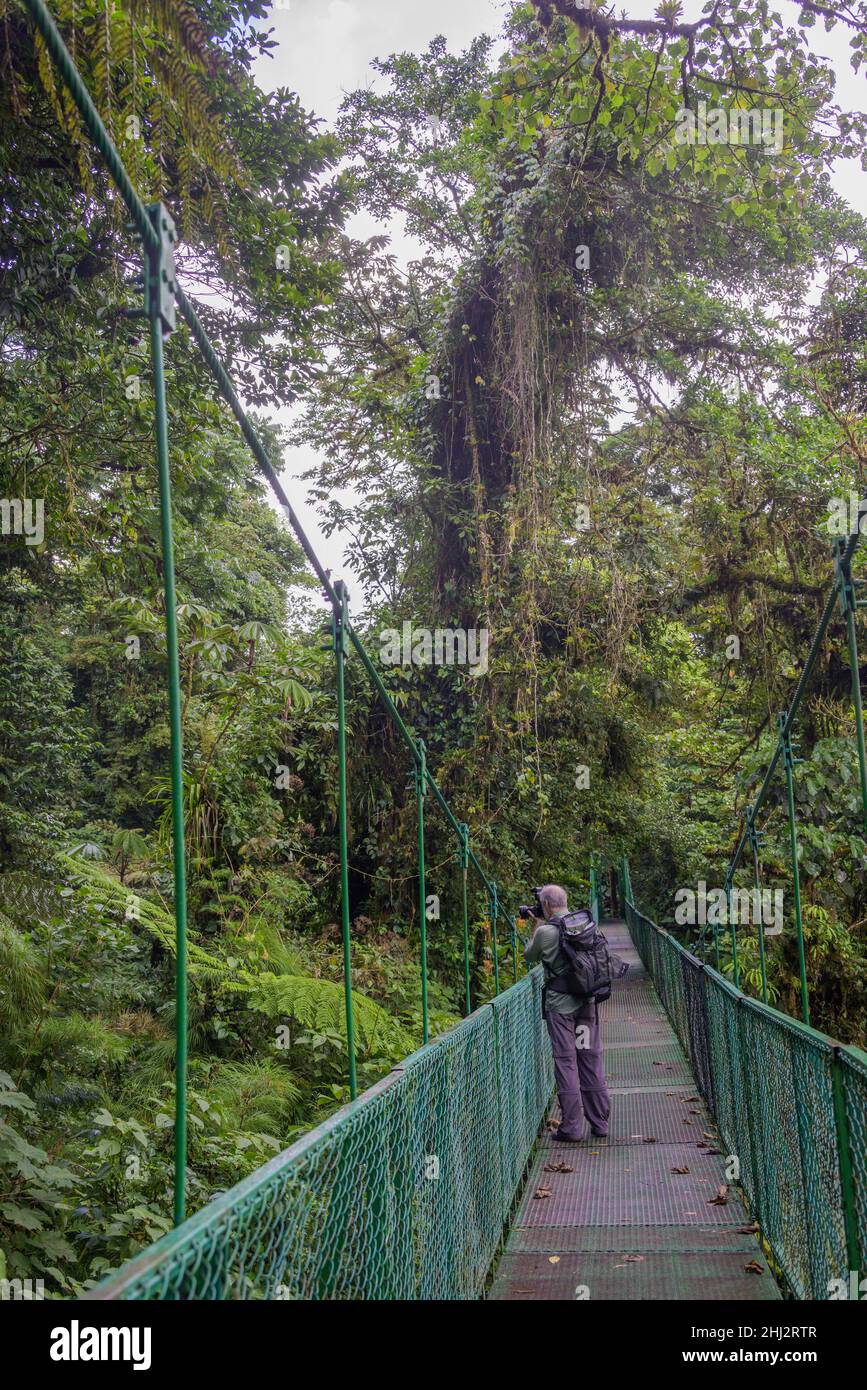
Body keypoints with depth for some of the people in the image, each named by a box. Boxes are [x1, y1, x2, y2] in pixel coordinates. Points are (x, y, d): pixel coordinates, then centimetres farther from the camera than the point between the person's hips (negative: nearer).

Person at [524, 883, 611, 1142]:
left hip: (560, 1005, -5)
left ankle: (572, 1127, 3)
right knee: (591, 1058, 11)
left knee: (566, 1061, 1)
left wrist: (537, 926, 14)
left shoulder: (546, 932, -12)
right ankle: (600, 1123, 17)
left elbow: (530, 957, 5)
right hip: (588, 1002, 5)